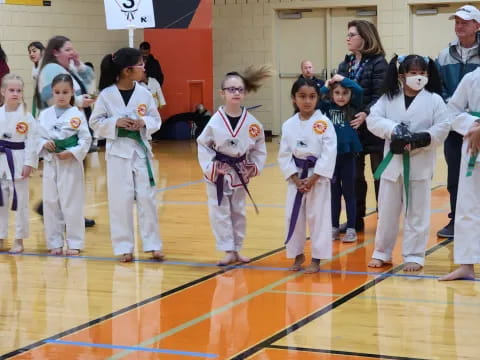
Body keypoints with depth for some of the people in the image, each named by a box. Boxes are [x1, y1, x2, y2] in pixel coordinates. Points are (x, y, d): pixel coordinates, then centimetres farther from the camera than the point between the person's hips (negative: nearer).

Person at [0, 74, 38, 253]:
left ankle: (19, 240, 14)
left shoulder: (26, 116, -7)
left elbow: (31, 141, -8)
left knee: (20, 202, 3)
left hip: (18, 161, -3)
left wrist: (29, 164, -13)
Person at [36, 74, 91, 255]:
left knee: (72, 204, -2)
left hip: (71, 163, -4)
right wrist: (44, 144, -10)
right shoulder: (44, 114, 5)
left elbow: (86, 139, -6)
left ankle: (74, 243, 9)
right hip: (50, 163, 4)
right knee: (51, 203, 7)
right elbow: (38, 136, 10)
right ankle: (55, 243, 18)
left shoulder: (77, 115, -5)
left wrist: (73, 153, -16)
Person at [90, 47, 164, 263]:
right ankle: (124, 247, 12)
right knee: (121, 200, 2)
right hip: (118, 151, -2)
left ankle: (153, 245, 13)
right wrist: (115, 122, -17)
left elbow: (156, 120, 7)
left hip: (140, 149, 2)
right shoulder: (107, 95, -7)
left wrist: (143, 123, -13)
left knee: (147, 198, 4)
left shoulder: (144, 93, 0)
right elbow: (95, 122, -1)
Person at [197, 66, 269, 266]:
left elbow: (259, 147, 2)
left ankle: (237, 249, 27)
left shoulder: (251, 122, -10)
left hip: (240, 173, 3)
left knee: (238, 212, 14)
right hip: (218, 173, -3)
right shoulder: (215, 121, -16)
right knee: (220, 213, -1)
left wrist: (255, 167, -6)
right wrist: (209, 167, -14)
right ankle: (228, 251, 8)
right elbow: (203, 145, -7)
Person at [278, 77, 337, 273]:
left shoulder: (324, 123, -9)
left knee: (318, 217, 0)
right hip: (295, 178, 3)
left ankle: (316, 259, 11)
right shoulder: (289, 125, 1)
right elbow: (284, 155, 2)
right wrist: (296, 179, -8)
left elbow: (329, 154, -13)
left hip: (318, 177, -3)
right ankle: (297, 255, 24)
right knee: (293, 217, 8)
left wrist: (312, 179, -15)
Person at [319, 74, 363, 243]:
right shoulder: (327, 107, 2)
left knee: (348, 192, 6)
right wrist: (325, 87, -7)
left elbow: (359, 90, -17)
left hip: (347, 154, -2)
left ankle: (351, 228, 12)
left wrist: (343, 79, -8)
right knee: (334, 192, 12)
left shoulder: (353, 107, -2)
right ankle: (334, 227, 21)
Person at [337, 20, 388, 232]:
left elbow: (380, 95, -16)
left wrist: (366, 114, -30)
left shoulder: (378, 63, -8)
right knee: (353, 176, 10)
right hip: (350, 127, 6)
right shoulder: (345, 64, 12)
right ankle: (356, 219, 18)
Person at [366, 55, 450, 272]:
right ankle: (382, 253, 24)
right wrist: (393, 129, -22)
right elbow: (373, 120, -5)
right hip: (393, 162, 2)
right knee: (387, 210, 11)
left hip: (420, 164, -2)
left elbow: (442, 129, -9)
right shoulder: (388, 98, 3)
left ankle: (414, 255, 14)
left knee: (417, 213, 4)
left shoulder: (434, 100, -3)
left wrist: (418, 140, -21)